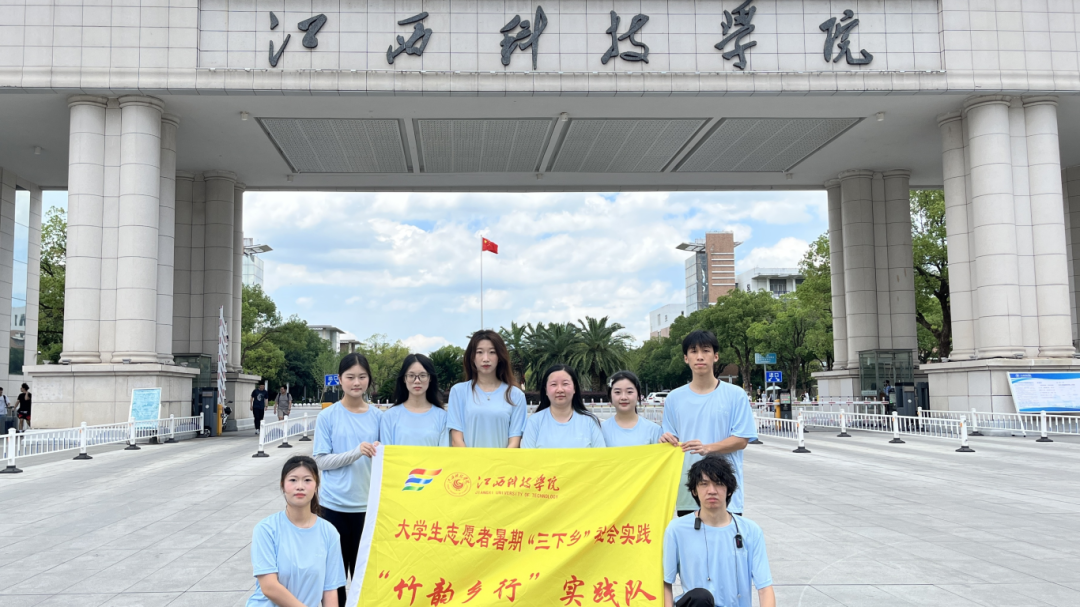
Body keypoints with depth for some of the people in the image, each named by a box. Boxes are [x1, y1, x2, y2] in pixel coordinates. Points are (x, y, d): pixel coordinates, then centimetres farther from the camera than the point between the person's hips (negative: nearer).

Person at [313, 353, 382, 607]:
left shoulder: (377, 416, 3)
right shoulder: (327, 416, -3)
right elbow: (321, 461, -7)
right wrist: (356, 452, -19)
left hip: (367, 504, 1)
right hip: (335, 504, -1)